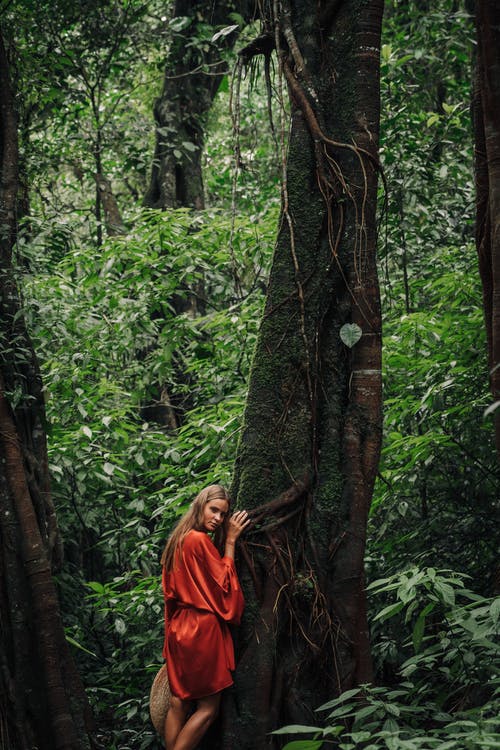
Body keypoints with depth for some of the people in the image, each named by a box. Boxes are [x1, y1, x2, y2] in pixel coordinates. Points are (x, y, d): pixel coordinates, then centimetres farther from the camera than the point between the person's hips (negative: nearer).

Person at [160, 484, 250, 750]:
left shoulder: (178, 540, 12)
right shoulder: (200, 540, -16)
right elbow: (224, 583, -9)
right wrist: (230, 541, -7)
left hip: (179, 628, 9)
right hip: (202, 629, -9)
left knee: (178, 703, 10)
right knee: (208, 707, -1)